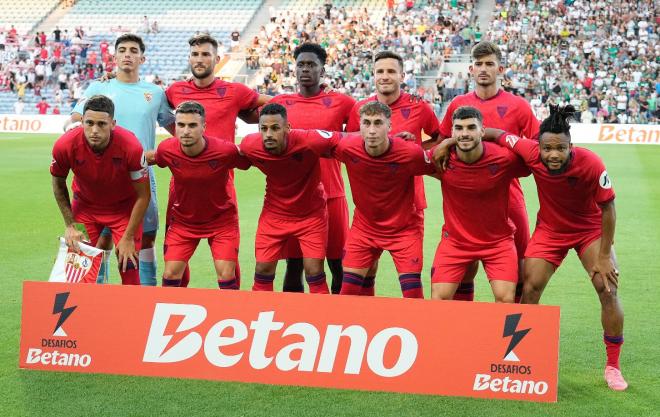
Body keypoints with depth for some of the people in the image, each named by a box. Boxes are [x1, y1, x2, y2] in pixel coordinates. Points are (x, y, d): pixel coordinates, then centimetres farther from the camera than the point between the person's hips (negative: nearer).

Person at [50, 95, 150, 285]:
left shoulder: (131, 146, -31)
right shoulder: (65, 145, -26)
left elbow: (143, 196, -18)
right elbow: (58, 185, -3)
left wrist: (128, 238, -15)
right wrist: (70, 225, -7)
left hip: (124, 207, -1)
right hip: (84, 206, 2)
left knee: (128, 267, -7)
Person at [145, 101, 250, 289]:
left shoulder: (226, 150, -27)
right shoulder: (167, 149, -18)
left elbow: (248, 161, -7)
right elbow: (152, 157, 6)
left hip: (221, 220, -2)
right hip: (182, 219, 2)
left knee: (226, 276, -7)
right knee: (170, 275, 0)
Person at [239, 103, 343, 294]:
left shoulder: (310, 140, -30)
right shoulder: (249, 146, -19)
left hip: (311, 214, -2)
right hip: (274, 213, 3)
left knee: (314, 273, -4)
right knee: (263, 270, 3)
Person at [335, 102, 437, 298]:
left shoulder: (411, 153, -25)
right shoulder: (347, 147, -20)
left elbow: (437, 169, -6)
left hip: (404, 228, -2)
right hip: (363, 227, 2)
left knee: (413, 293, -6)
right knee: (348, 291, 5)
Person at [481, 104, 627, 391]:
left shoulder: (591, 164, -32)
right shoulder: (531, 153, -28)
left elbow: (607, 208, -20)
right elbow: (495, 134, -15)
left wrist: (603, 257, -17)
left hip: (590, 229, -2)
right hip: (549, 230, 2)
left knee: (608, 290, -10)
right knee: (530, 289, -5)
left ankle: (613, 366, 7)